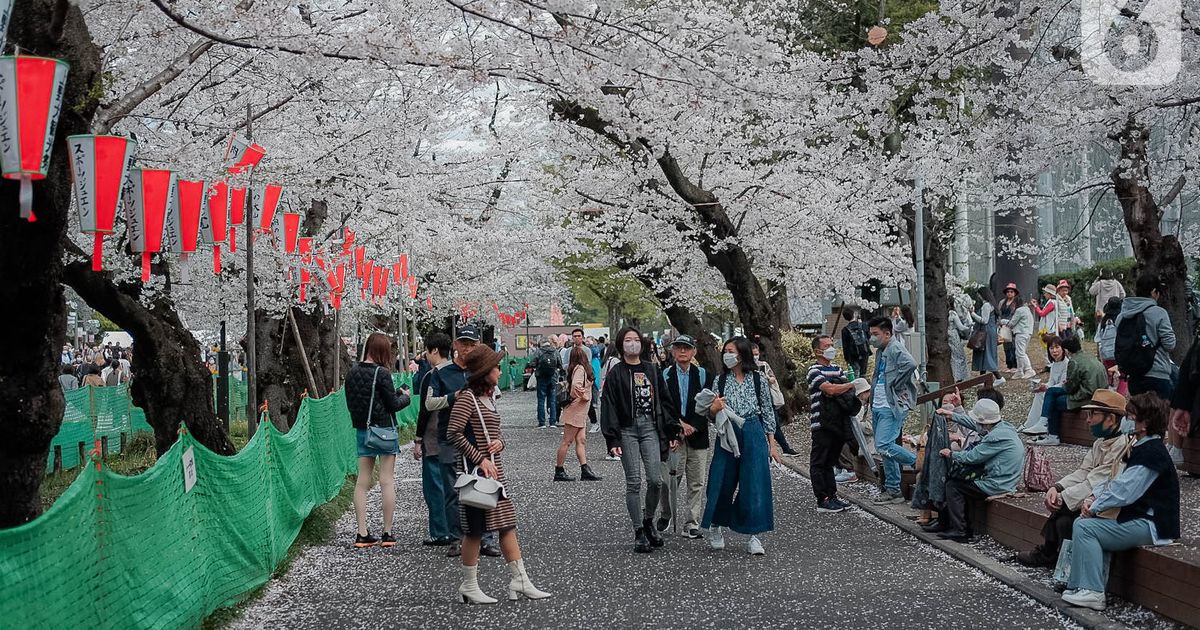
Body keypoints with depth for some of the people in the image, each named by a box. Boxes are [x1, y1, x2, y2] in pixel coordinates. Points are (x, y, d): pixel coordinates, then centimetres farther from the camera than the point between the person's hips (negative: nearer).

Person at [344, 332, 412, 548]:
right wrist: (405, 396, 10)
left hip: (362, 430, 6)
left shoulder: (353, 372, 3)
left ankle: (362, 534, 7)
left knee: (362, 481, 9)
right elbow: (393, 405, -11)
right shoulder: (381, 373, -15)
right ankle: (387, 534, 4)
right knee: (387, 481, 2)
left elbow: (350, 403, 11)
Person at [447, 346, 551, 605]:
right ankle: (469, 587, 8)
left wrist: (499, 442, -1)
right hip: (475, 471, -9)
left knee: (507, 524, 8)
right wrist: (480, 459, -20)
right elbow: (453, 433, -19)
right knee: (475, 529, -3)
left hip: (494, 471, 9)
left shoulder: (488, 398, 15)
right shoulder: (466, 397, -12)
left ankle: (520, 582, 11)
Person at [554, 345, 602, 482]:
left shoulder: (576, 368, 11)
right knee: (567, 441, -2)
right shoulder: (580, 369, -16)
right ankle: (559, 471, 4)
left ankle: (585, 470, 5)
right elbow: (576, 385, -30)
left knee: (581, 440, 6)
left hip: (580, 413, 9)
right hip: (575, 410, -9)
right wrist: (584, 397, -15)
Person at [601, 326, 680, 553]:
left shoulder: (651, 370, 12)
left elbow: (662, 401, 14)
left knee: (656, 479, -7)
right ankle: (639, 533, 4)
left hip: (650, 428, 3)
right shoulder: (615, 373, 1)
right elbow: (608, 407, -3)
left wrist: (671, 432, 9)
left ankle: (648, 521, 17)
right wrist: (612, 440, -11)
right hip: (627, 430, -3)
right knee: (634, 482, -4)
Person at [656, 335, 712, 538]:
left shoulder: (703, 375, 8)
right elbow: (663, 405, -3)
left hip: (697, 435, 2)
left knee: (697, 483, 3)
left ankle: (691, 524, 10)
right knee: (670, 479, -5)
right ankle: (665, 515, 18)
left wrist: (694, 426, -10)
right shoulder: (664, 375, 4)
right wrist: (678, 425, -13)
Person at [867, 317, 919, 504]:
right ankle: (893, 490, 16)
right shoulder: (880, 352, 17)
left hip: (892, 407, -10)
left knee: (883, 446, -17)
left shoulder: (896, 349, -13)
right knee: (885, 447, 11)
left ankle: (919, 463, -1)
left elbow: (910, 364, -32)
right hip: (878, 406, 10)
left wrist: (895, 385, -22)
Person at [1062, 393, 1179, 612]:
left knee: (1084, 527, -15)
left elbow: (1123, 492, -22)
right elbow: (1117, 480, 16)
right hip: (1142, 518, 11)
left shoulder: (1151, 453, -19)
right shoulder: (1142, 447, 15)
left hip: (1152, 526, -11)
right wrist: (1093, 497, 0)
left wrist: (1094, 507, -9)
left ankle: (1091, 591, -16)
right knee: (1083, 524, 9)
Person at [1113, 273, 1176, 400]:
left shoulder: (1121, 316, 7)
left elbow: (1116, 348, 10)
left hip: (1133, 377, 6)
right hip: (1157, 375, -6)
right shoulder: (1158, 313, -10)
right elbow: (1169, 344, -8)